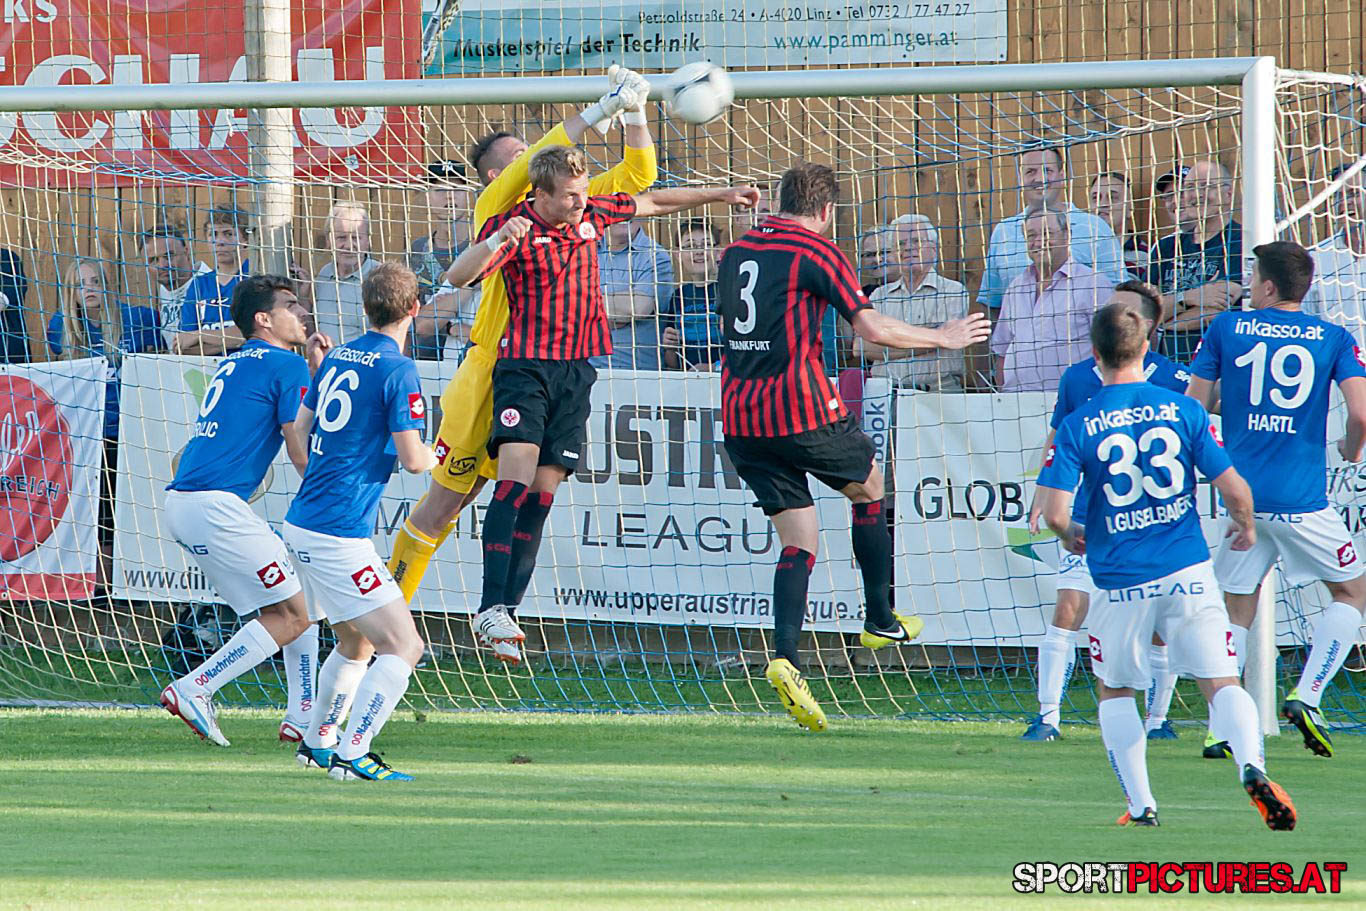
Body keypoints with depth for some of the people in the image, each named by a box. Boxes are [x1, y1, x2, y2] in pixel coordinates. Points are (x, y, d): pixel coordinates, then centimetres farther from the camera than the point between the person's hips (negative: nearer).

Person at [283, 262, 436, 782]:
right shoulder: (397, 370, -13)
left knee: (356, 642, 25)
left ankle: (318, 741, 34)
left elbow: (299, 431, 19)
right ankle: (352, 754, -16)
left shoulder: (336, 359, 11)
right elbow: (412, 459, -14)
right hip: (339, 537, -9)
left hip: (300, 525, 9)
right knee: (404, 646, -8)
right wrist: (434, 457, 8)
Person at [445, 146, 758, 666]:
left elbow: (652, 204, 25)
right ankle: (491, 607, -25)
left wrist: (719, 195, 31)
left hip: (576, 370, 5)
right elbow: (458, 277, -22)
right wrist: (496, 242, -40)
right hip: (525, 366, -5)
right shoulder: (515, 226, -10)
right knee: (516, 478, -21)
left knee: (542, 495, -1)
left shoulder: (591, 214, 7)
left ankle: (506, 612, -2)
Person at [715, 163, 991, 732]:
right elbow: (874, 329, -10)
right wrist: (943, 339, 4)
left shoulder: (737, 252, 14)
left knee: (800, 539, 6)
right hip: (801, 409, -5)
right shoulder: (817, 253, -6)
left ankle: (785, 658, -13)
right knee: (868, 488, 22)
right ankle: (881, 620, 28)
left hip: (739, 419, 5)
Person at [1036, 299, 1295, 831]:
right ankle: (1252, 768, -26)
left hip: (1121, 582, -1)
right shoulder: (1182, 410, -1)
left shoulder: (1078, 427, -5)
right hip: (1188, 573, 1)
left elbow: (1054, 512, -11)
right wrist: (1245, 527, 19)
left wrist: (1069, 536, 12)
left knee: (1114, 692, 18)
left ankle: (1140, 805, 11)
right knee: (1222, 682, 1)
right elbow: (1234, 490, -3)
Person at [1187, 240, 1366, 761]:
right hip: (1302, 498, -2)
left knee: (1237, 610, 12)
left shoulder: (1226, 329, 3)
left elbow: (1195, 405, 5)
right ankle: (1306, 698, -1)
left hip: (1241, 496, 2)